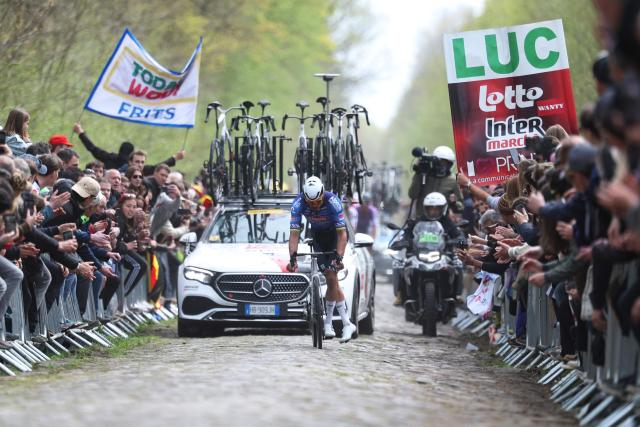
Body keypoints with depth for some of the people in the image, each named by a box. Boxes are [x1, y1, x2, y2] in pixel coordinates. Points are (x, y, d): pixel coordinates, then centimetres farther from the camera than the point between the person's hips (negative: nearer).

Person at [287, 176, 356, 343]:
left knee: (331, 279, -15)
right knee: (331, 279, -8)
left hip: (335, 234, -3)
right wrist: (293, 257, -39)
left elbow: (342, 233, -33)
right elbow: (294, 233, -27)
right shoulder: (298, 203, -27)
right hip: (318, 236, 3)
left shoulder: (332, 201, -34)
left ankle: (328, 323, -5)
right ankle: (347, 324, -6)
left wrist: (338, 257, -43)